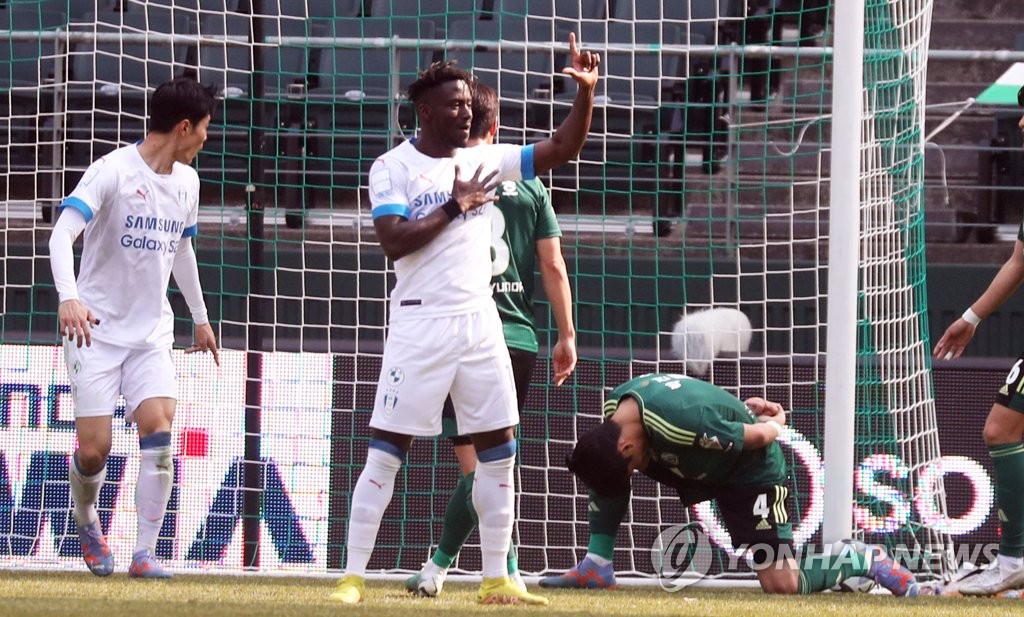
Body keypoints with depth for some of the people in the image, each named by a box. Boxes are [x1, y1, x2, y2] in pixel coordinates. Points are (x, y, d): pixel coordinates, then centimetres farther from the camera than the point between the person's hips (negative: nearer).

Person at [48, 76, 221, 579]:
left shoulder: (187, 181, 8)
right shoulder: (112, 171, -14)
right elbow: (62, 235, -26)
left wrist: (200, 318, 32)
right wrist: (69, 297, -42)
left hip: (152, 332, 5)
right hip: (96, 329, -5)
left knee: (158, 430, -16)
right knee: (94, 448, -7)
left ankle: (144, 553, -12)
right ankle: (86, 520, 26)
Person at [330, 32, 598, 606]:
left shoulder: (485, 160, 9)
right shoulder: (393, 167, -5)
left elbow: (563, 148, 8)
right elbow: (395, 241, -16)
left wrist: (586, 91, -6)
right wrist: (455, 205, -16)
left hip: (480, 322, 5)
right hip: (420, 325, -5)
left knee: (499, 449, 5)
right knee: (387, 451, -5)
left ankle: (496, 580, 11)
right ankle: (354, 577, -2)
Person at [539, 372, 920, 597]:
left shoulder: (683, 424, -40)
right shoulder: (614, 409, -14)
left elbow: (759, 436, -25)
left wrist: (773, 426, -2)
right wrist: (738, 410, 15)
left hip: (753, 470, -8)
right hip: (700, 467, 8)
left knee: (781, 584, -15)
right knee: (600, 464, -4)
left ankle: (860, 561, 7)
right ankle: (597, 564, -2)